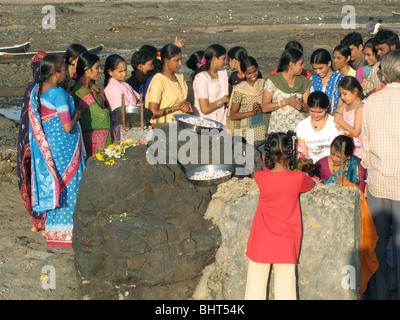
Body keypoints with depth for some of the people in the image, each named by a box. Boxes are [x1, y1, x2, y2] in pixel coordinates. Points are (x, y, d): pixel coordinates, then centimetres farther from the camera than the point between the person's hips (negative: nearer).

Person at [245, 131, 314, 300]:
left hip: (260, 243, 1)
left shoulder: (260, 177, -8)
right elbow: (311, 183, 13)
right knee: (285, 287, 4)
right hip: (285, 244, -1)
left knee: (255, 285, 10)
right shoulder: (297, 178, -10)